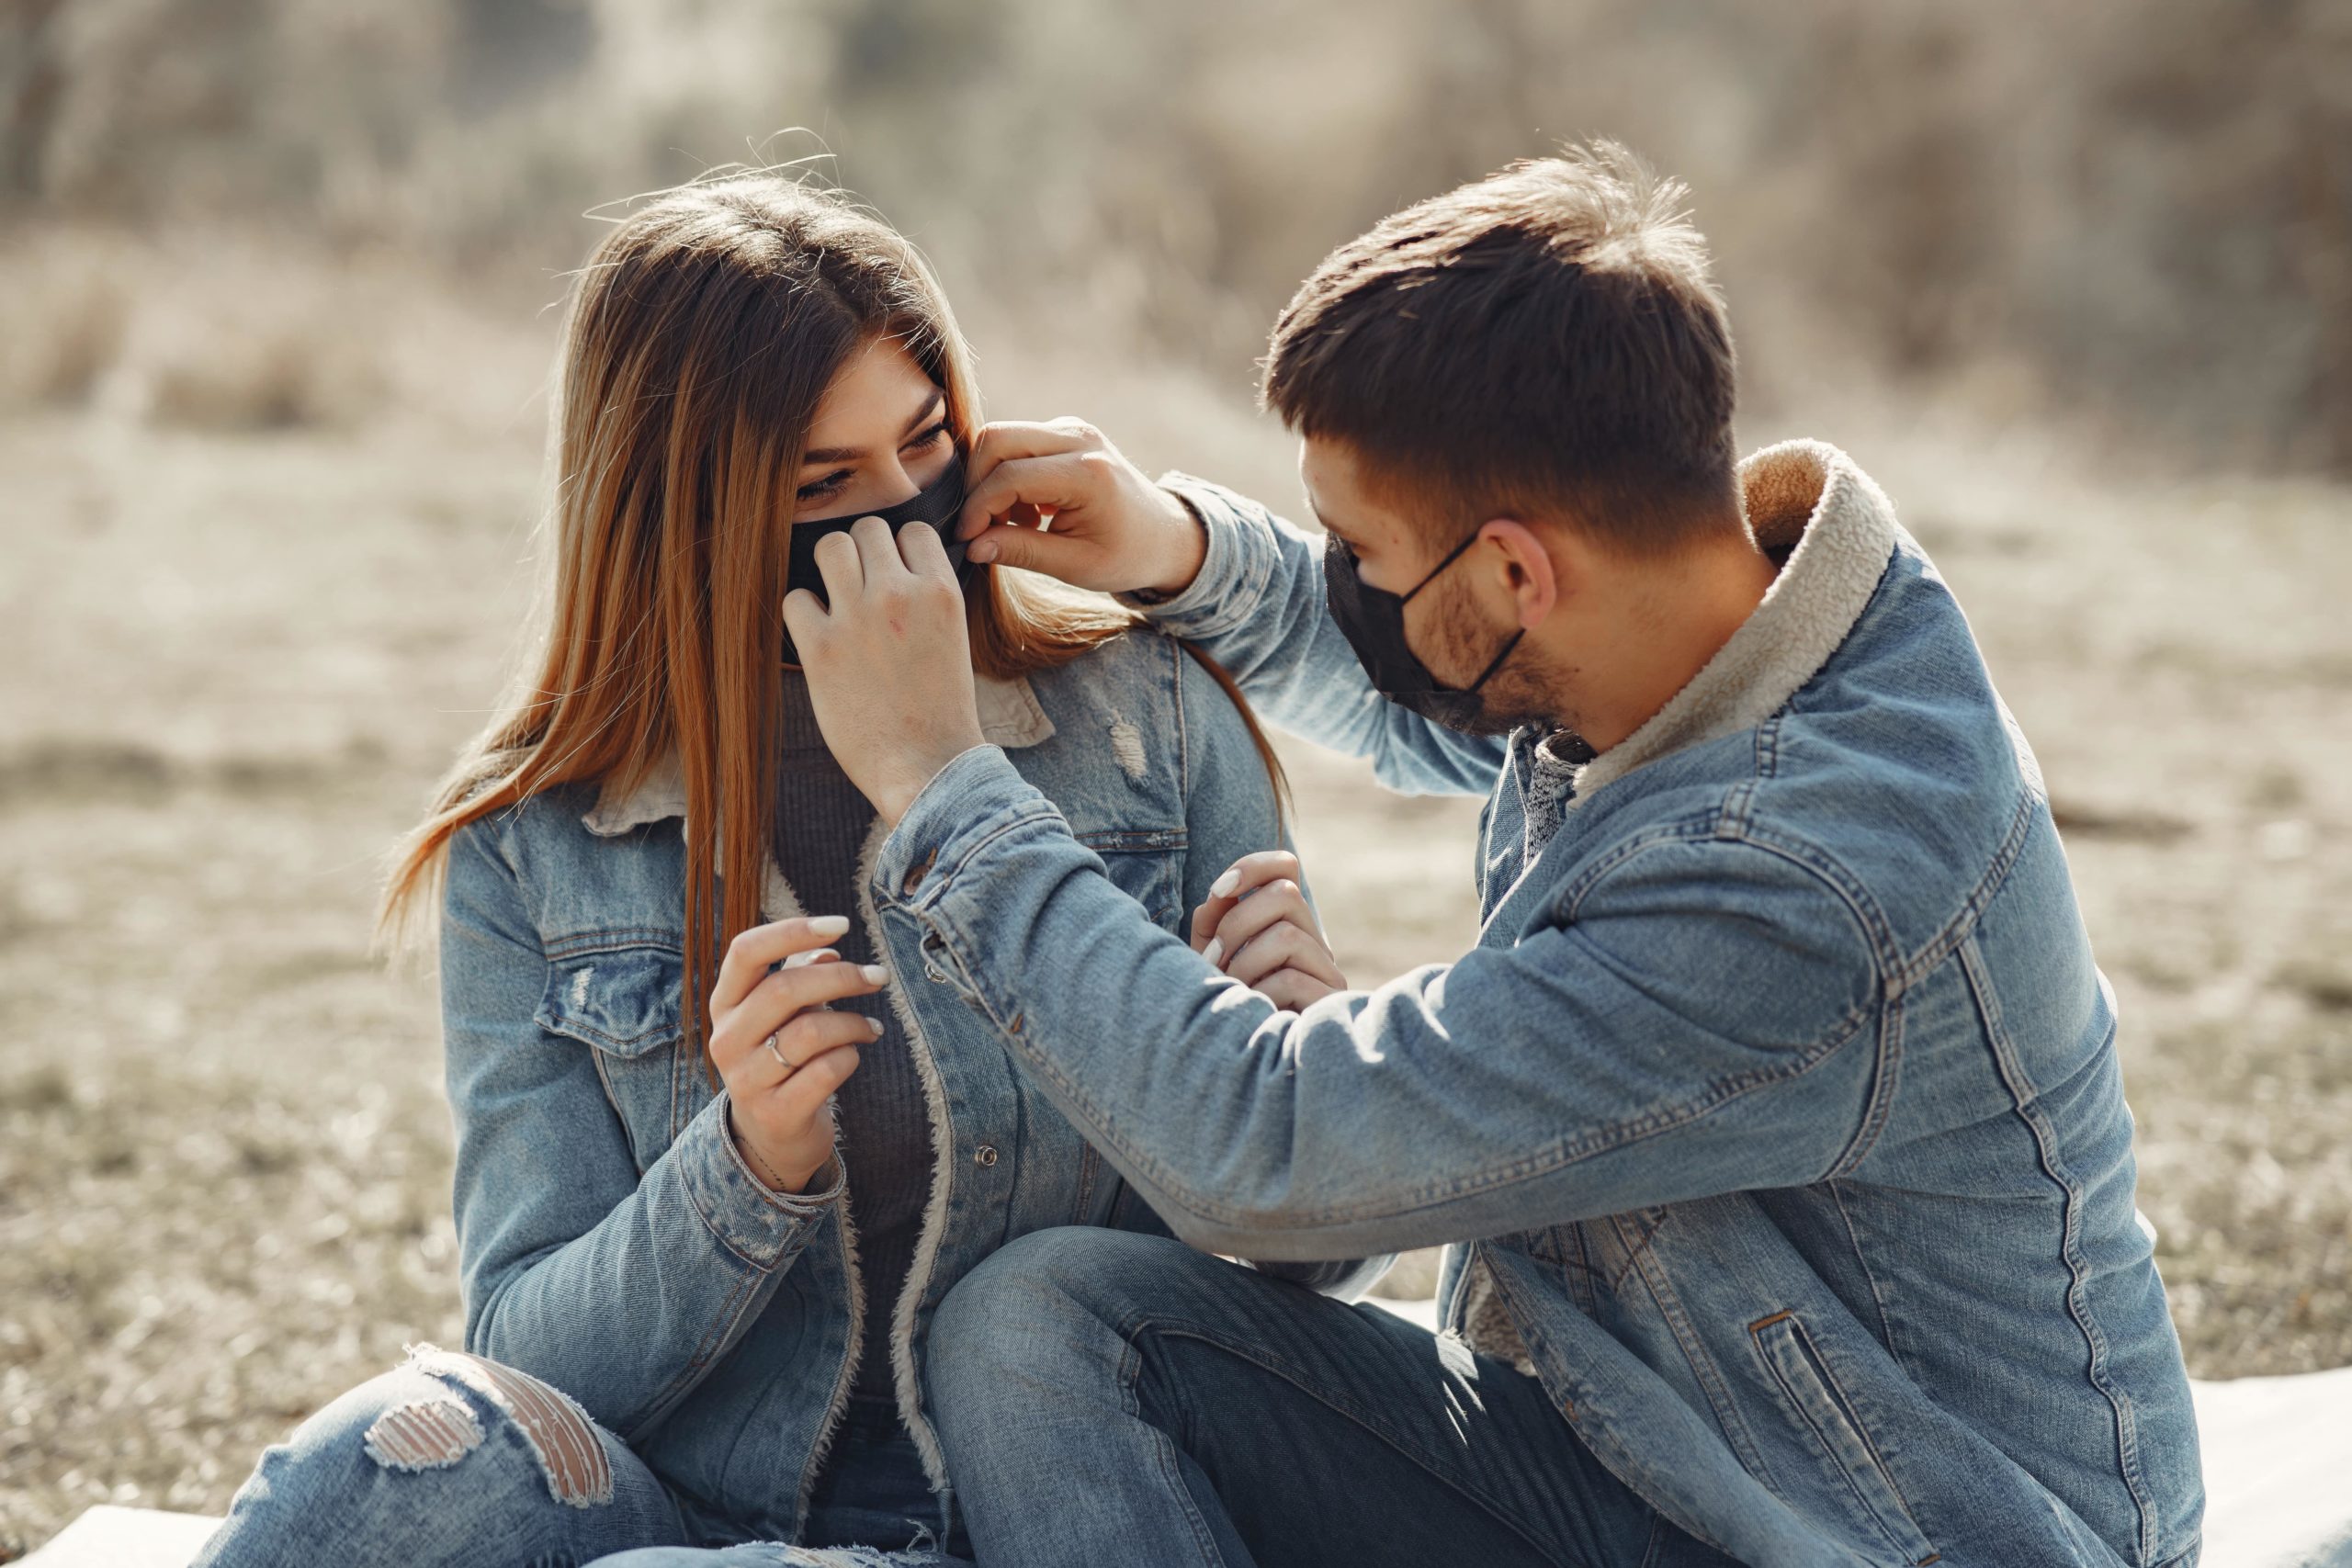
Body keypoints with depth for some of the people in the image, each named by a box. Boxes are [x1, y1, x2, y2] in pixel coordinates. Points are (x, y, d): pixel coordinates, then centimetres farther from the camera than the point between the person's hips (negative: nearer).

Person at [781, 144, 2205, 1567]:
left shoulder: (1805, 897, -29)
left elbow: (1263, 1153, -25)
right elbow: (1415, 711, 22)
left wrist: (937, 781, -17)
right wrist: (1184, 550, 3)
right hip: (1614, 1452, 8)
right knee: (1044, 1317, -9)